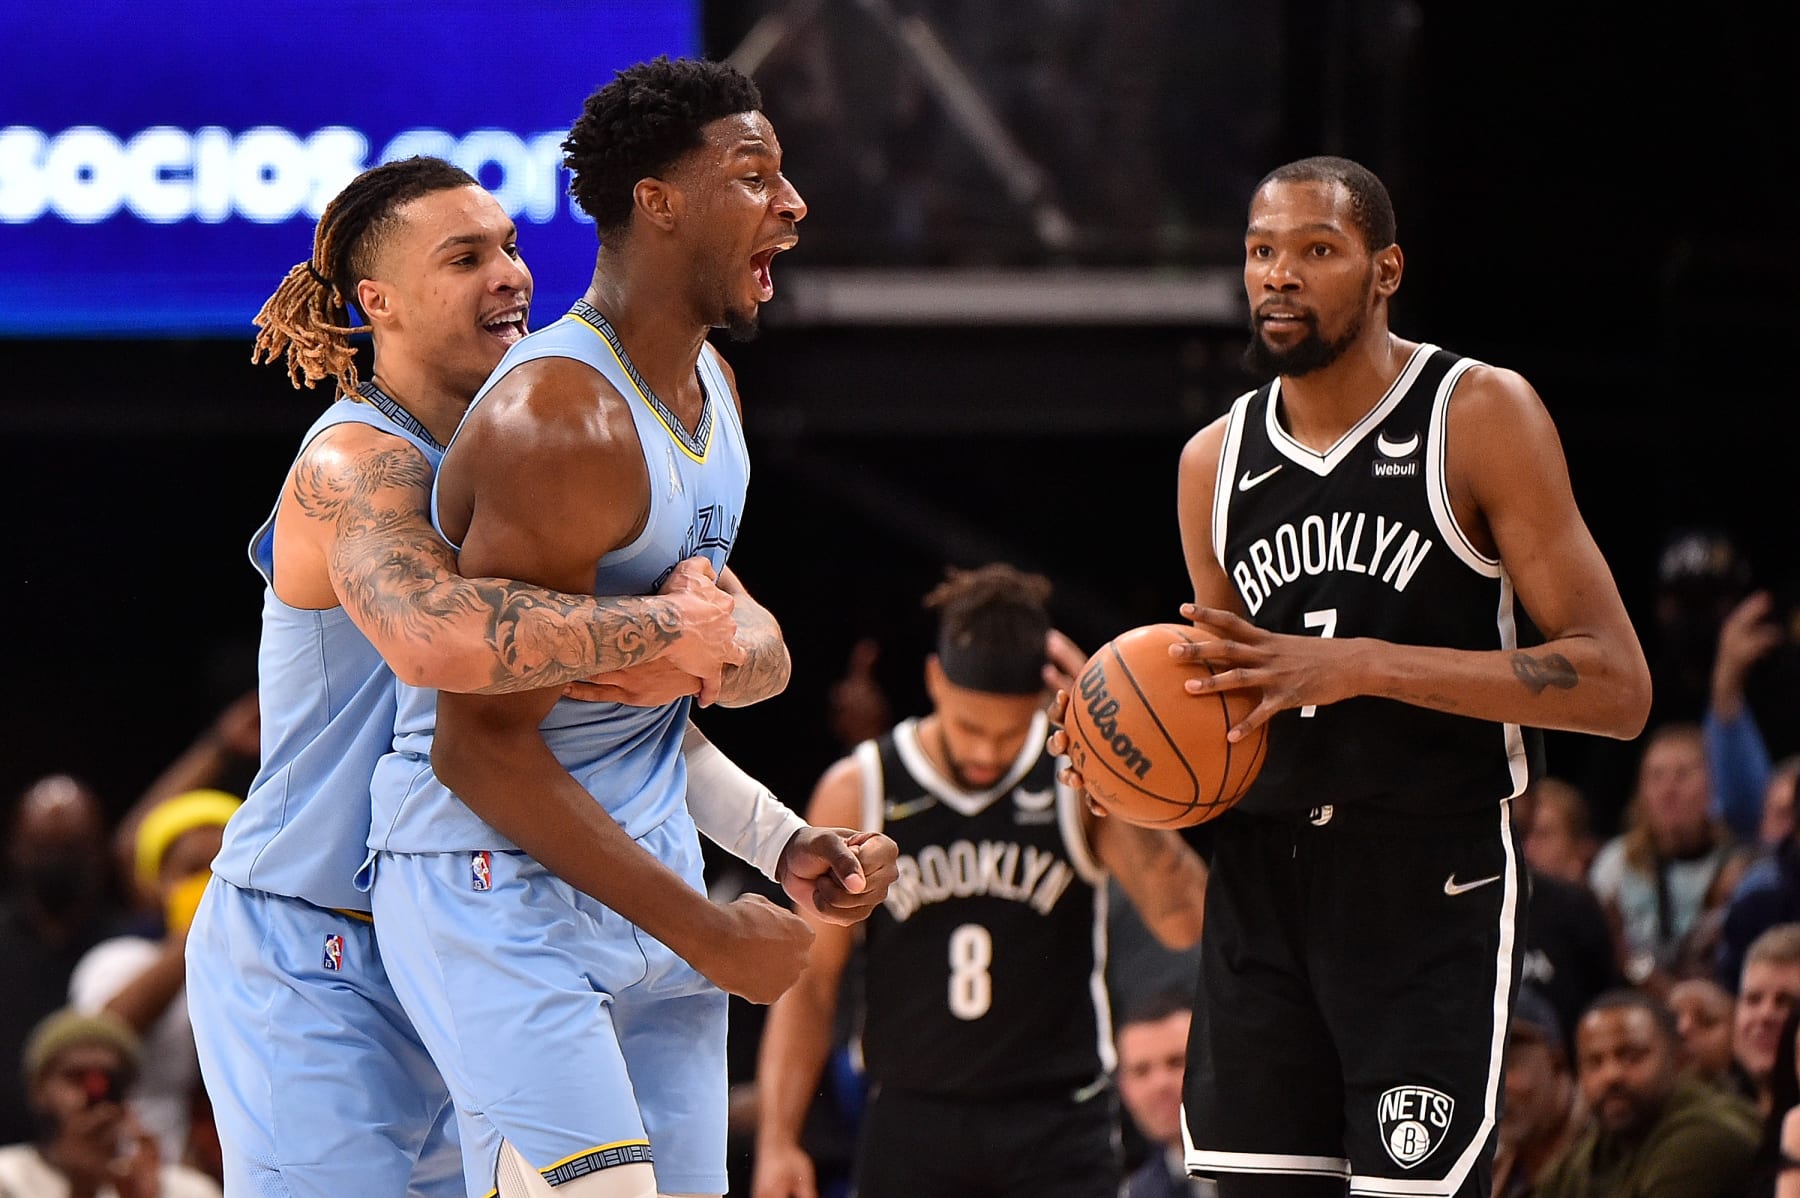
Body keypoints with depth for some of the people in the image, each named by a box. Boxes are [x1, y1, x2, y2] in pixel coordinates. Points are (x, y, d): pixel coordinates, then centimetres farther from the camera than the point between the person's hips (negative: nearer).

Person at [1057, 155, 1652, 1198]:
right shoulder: (1214, 462, 12)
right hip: (1260, 886, 5)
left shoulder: (1480, 414, -6)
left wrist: (1364, 665, -20)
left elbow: (1615, 686, -12)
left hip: (1433, 886, -5)